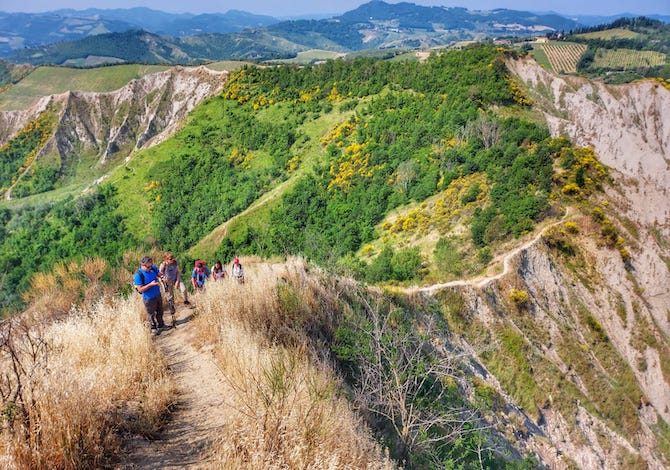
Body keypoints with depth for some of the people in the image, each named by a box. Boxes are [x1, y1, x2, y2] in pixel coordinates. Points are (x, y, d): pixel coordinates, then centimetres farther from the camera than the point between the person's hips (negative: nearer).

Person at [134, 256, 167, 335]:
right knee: (151, 314, 14)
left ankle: (161, 325, 45)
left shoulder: (153, 268, -10)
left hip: (158, 295, 6)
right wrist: (150, 284, -33)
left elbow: (159, 274, 10)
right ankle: (153, 328, 35)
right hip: (149, 298, -6)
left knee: (160, 311, 23)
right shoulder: (138, 275, -26)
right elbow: (140, 289, -23)